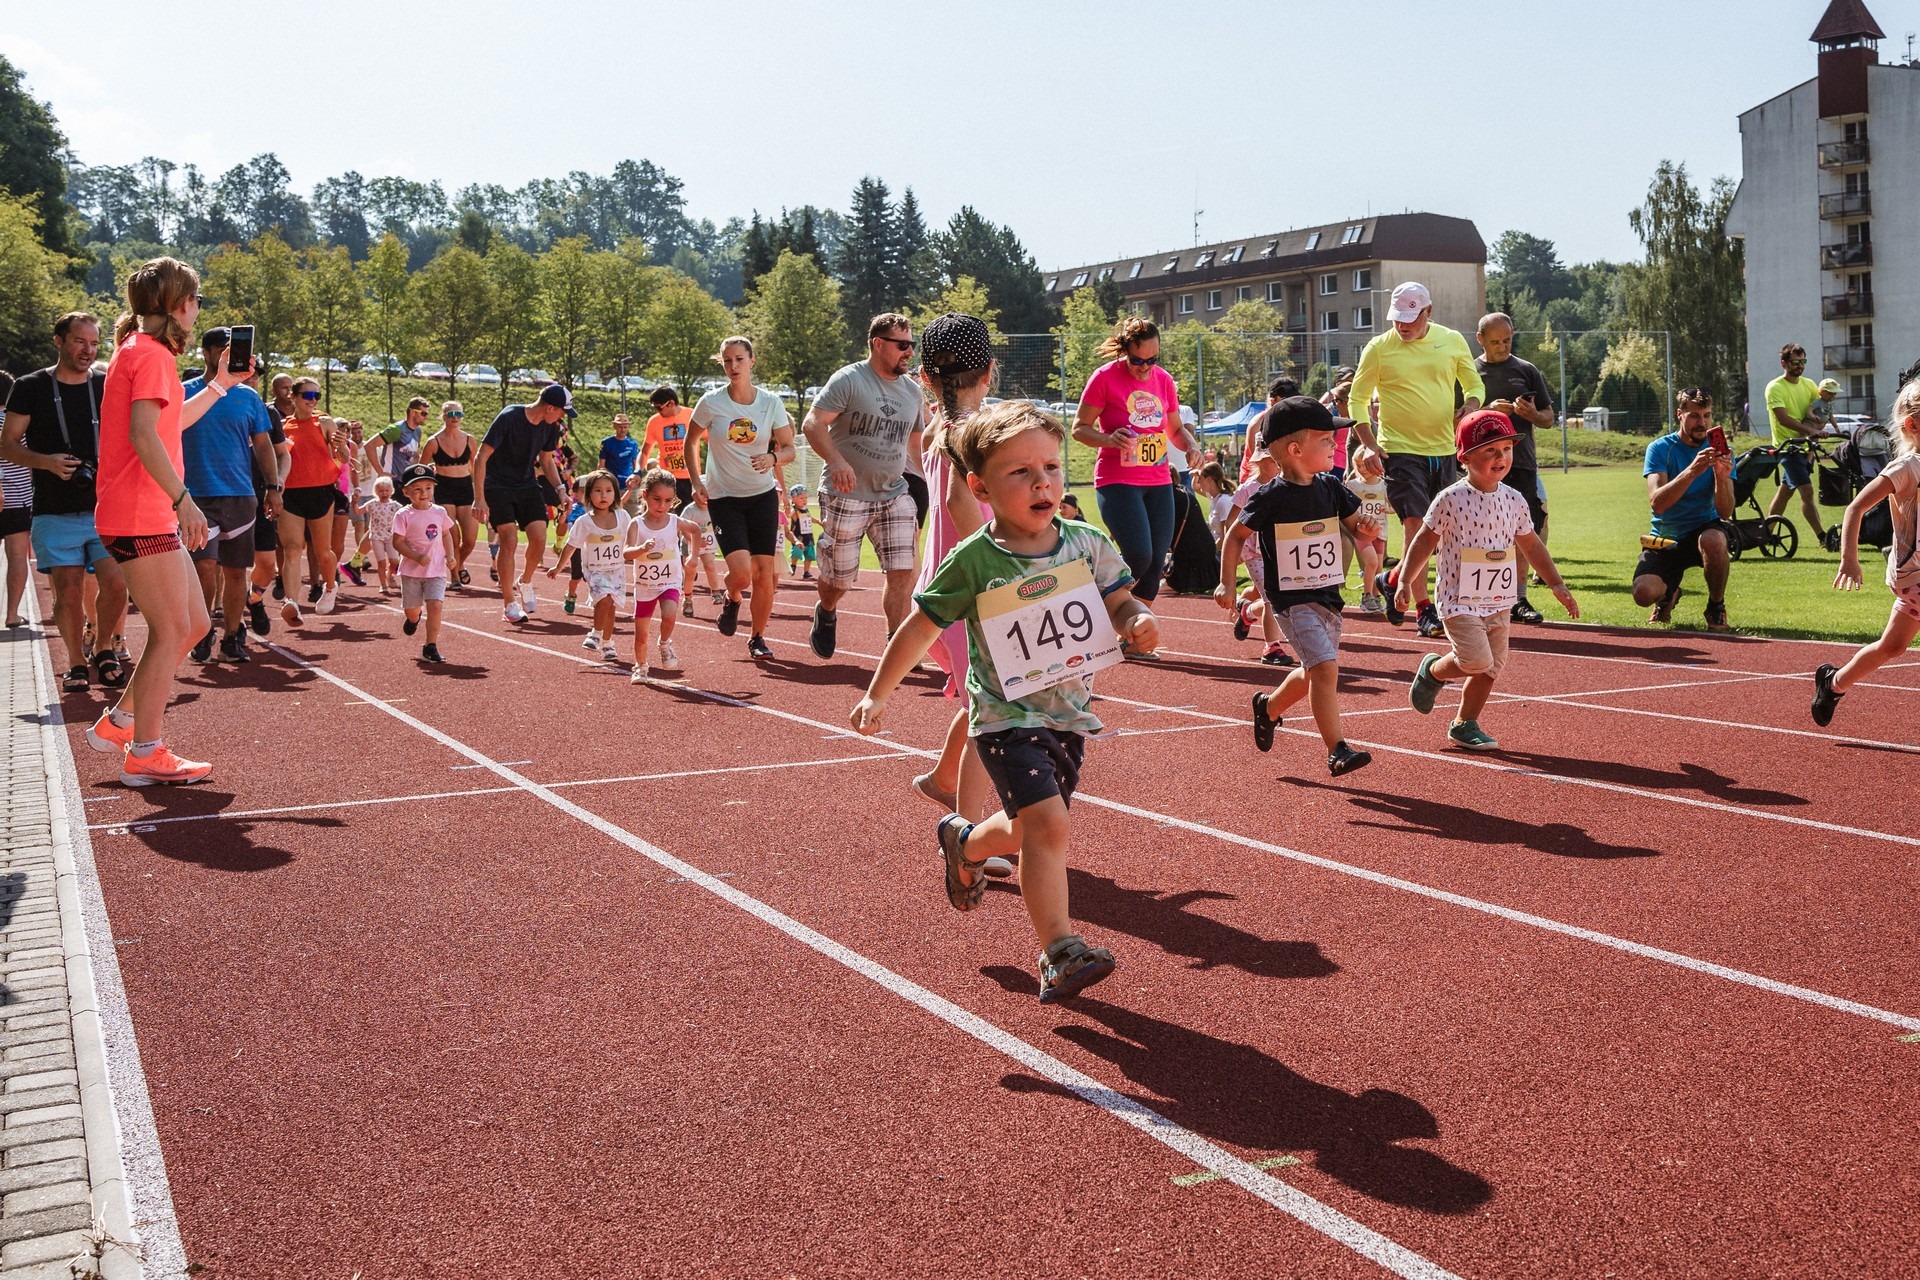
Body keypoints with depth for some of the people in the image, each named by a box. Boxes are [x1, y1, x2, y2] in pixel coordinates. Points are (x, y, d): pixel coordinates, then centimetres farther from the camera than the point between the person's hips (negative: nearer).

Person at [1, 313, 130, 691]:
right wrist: (46, 462, -16)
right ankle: (76, 664, 16)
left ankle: (103, 650, 15)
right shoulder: (31, 387, 3)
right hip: (55, 514, -1)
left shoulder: (108, 387, 9)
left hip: (106, 508, 1)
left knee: (116, 585, -10)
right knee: (68, 593, -2)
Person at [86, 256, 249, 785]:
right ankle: (146, 753, 2)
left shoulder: (140, 350, 20)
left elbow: (171, 421, 34)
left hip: (154, 517, 10)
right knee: (171, 631, -5)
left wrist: (220, 384, 35)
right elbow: (143, 434, -24)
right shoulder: (150, 353, -12)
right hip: (141, 518, -10)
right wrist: (183, 499, -28)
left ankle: (118, 722, 21)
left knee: (193, 624, 14)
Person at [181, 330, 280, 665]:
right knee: (205, 565, -14)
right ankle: (203, 631, 6)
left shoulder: (248, 397, 9)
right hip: (198, 495, -2)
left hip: (241, 495, 2)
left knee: (235, 571, 6)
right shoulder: (184, 393, 4)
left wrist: (274, 487, 3)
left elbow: (263, 445, 12)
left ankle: (232, 637, 17)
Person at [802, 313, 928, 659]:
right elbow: (812, 423, -17)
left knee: (902, 572, -9)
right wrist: (836, 461, -32)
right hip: (846, 496, -5)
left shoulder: (913, 393, 10)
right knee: (840, 578, 6)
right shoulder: (848, 380, -9)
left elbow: (917, 445, 21)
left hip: (893, 494, 5)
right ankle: (826, 614, 40)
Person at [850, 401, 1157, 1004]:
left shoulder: (1087, 544, -2)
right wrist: (877, 695, 1)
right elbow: (920, 627, -3)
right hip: (1006, 716, -5)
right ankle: (1061, 953, -14)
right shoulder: (974, 560, -12)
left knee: (1029, 827, 18)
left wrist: (1139, 622, -18)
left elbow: (1120, 603, 6)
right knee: (1046, 822, -20)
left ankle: (963, 842, 50)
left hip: (1069, 712, 5)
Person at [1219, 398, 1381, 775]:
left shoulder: (1331, 488, 3)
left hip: (1328, 595, 7)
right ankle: (1338, 751, -14)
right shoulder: (1270, 497, -12)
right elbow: (1236, 535, -2)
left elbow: (1357, 524, 13)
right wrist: (1226, 584, -6)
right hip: (1291, 599, -7)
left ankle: (1268, 706, 45)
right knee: (1325, 667, -19)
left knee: (1313, 673, 18)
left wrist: (1365, 528, -11)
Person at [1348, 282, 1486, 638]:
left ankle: (1390, 582, 29)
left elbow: (1475, 384, 16)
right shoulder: (1378, 348, -3)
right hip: (1399, 449, -4)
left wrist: (1470, 406, -7)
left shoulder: (1452, 341, 6)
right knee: (1416, 525, -13)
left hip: (1444, 449, 4)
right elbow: (1357, 398, 1)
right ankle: (1425, 609, -7)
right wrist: (1368, 445, -11)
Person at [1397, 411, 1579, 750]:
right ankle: (1432, 670, 13)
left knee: (1492, 668, 8)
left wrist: (1557, 585, 16)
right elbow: (1425, 541, -4)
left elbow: (1531, 545, 16)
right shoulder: (1451, 499, -12)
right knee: (1477, 661, -18)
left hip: (1499, 602, 6)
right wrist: (1406, 581, -9)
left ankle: (1464, 725, 25)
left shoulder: (1515, 501, 4)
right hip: (1459, 599, -6)